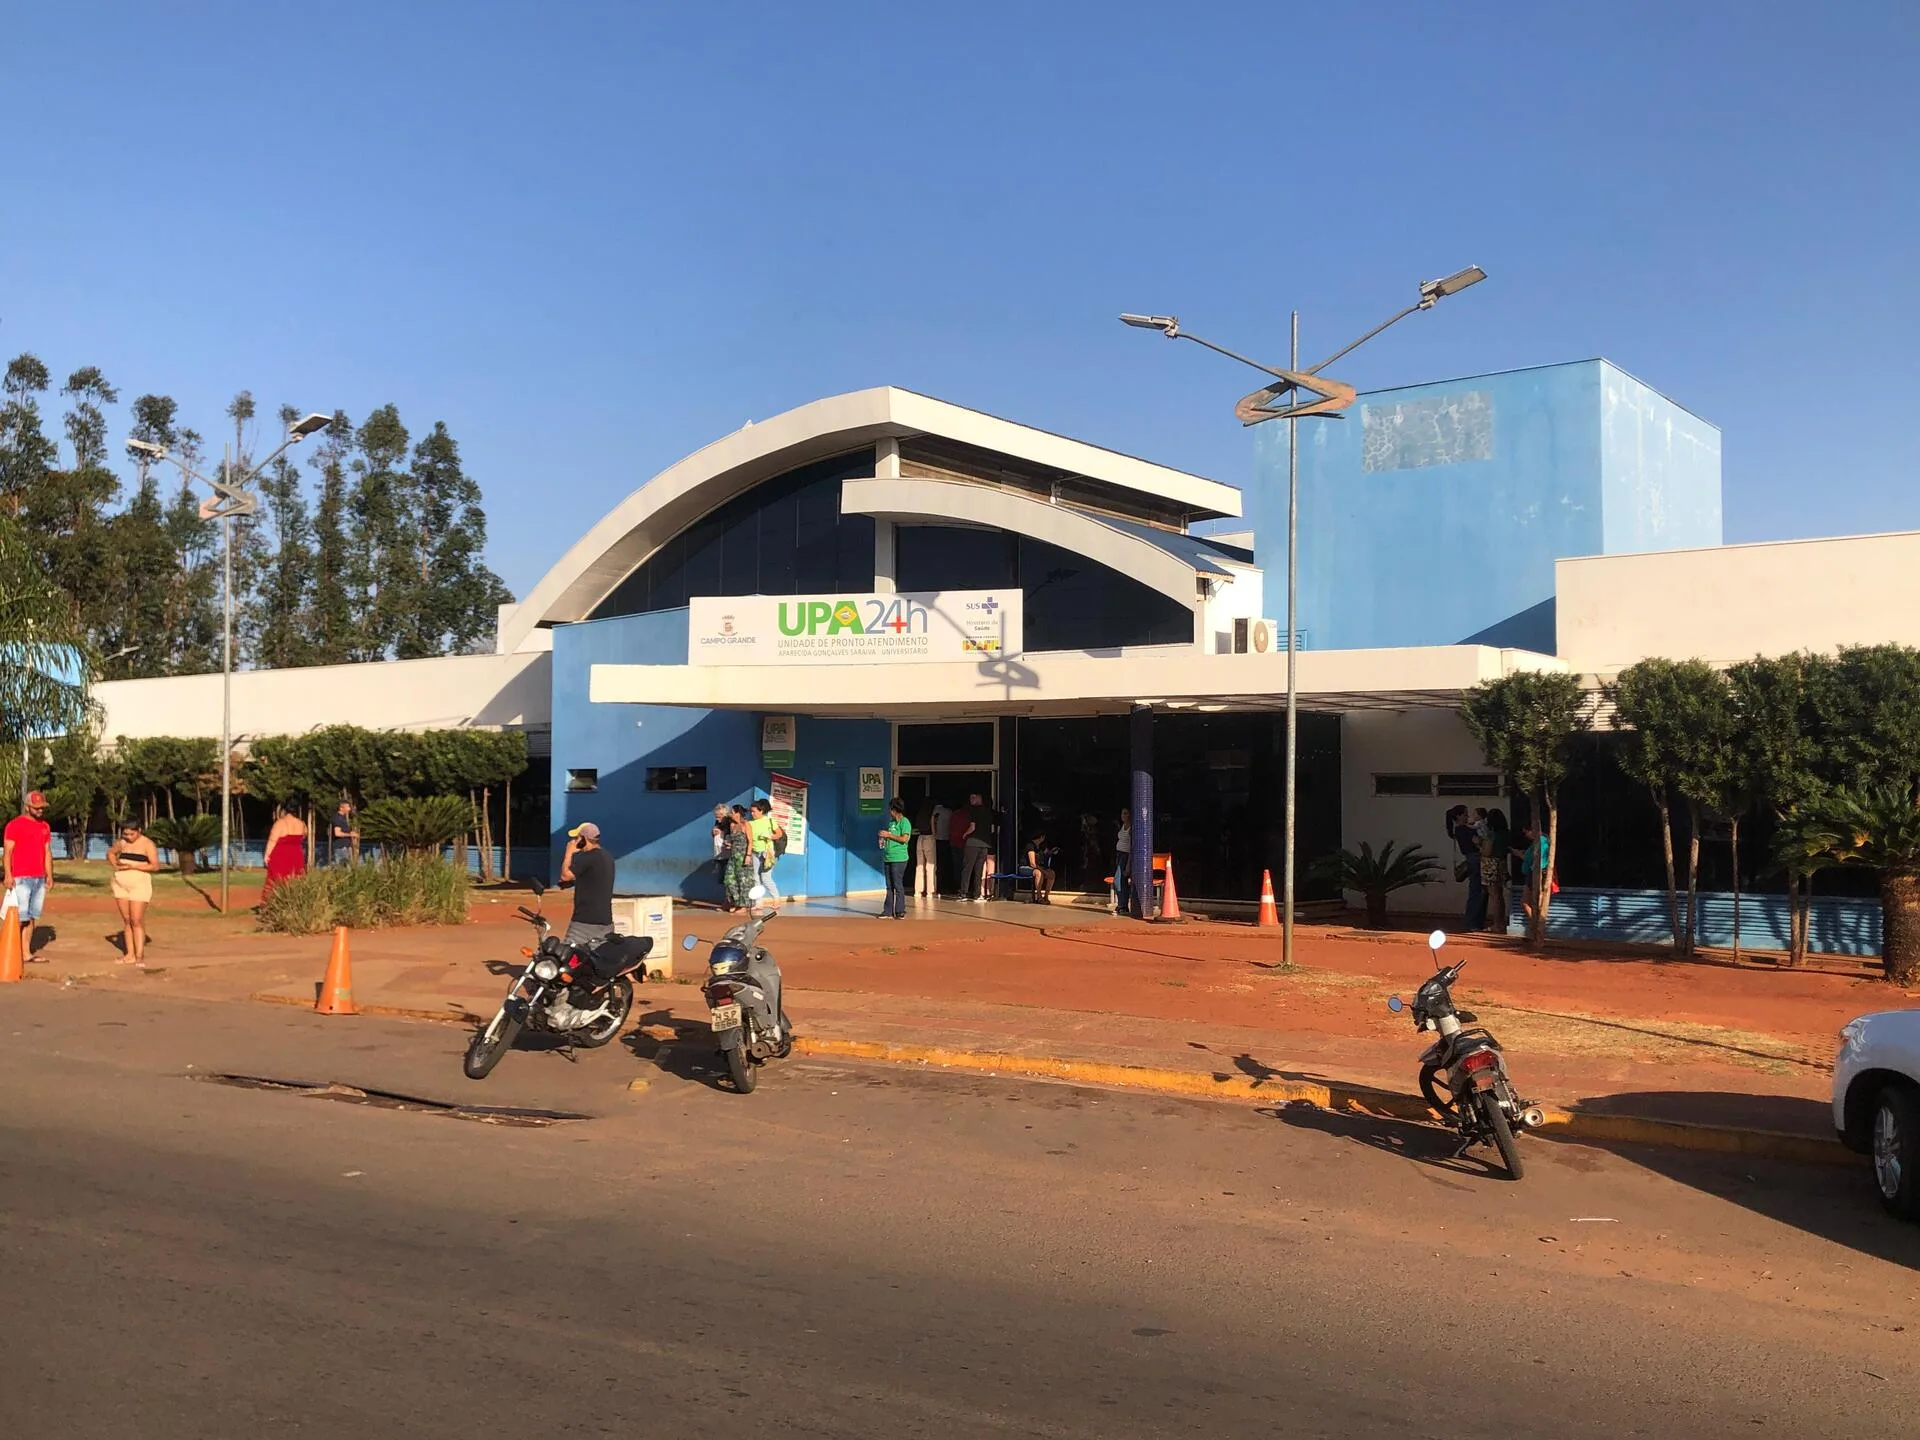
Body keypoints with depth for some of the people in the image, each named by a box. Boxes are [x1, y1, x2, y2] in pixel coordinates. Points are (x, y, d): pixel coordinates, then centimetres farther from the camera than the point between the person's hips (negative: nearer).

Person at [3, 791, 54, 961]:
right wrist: (7, 875, -15)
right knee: (19, 917, -10)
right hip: (21, 878, -6)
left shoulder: (45, 826, 15)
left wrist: (49, 876, 13)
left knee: (31, 917, 4)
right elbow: (7, 852, -7)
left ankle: (26, 952, 5)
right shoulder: (15, 825, -4)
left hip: (39, 879, 6)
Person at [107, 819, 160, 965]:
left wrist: (133, 866, -20)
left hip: (139, 884, -5)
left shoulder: (147, 844, -7)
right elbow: (110, 853, 27)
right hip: (120, 885, 5)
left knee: (136, 921, -10)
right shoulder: (121, 842, 8)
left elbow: (155, 866, -14)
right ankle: (130, 955, 10)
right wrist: (115, 864, 6)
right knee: (126, 920, 7)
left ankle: (140, 956, -10)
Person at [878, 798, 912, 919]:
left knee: (898, 886, -6)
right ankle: (889, 912, 10)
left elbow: (905, 838, -17)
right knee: (889, 886, 8)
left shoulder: (904, 822, -6)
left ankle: (900, 912, -1)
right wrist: (883, 838, 6)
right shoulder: (891, 822, 17)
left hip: (898, 859, -8)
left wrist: (889, 835, -13)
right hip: (888, 858, 8)